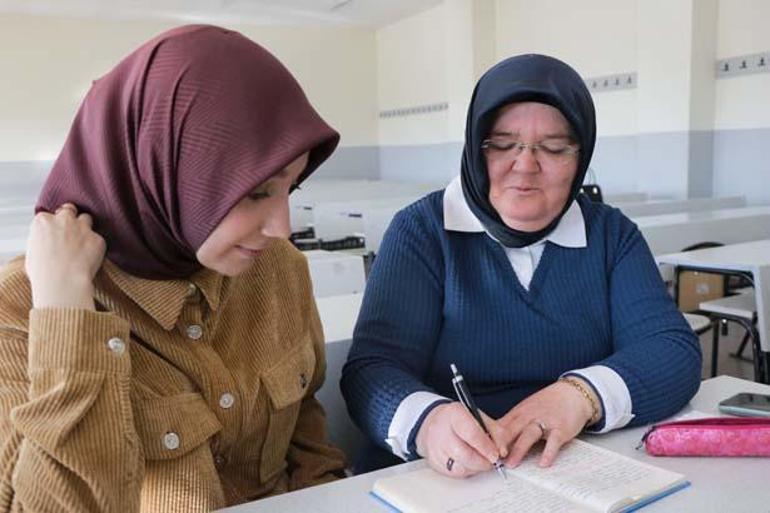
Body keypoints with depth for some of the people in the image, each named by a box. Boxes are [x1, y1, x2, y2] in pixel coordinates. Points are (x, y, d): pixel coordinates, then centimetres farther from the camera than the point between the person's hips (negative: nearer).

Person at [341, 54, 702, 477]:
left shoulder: (611, 234, 7)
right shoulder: (421, 231, -2)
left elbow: (675, 350, -4)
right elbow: (372, 368, -11)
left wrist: (583, 395, -24)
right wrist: (425, 421, -33)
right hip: (443, 477, -1)